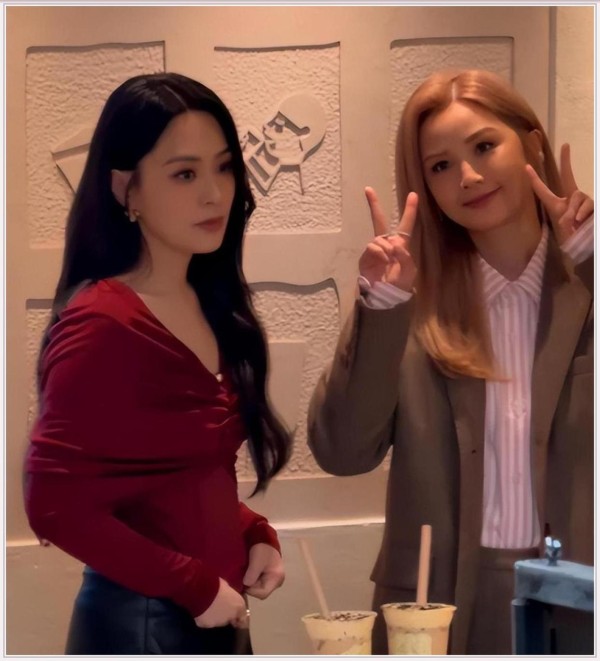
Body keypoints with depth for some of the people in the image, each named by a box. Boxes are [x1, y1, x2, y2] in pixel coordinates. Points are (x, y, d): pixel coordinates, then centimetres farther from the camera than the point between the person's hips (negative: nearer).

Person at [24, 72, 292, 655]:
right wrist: (194, 585, -17)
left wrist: (255, 535, -1)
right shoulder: (101, 325, -18)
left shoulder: (210, 305, 5)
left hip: (218, 617, 7)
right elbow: (55, 504, -20)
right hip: (140, 619, -7)